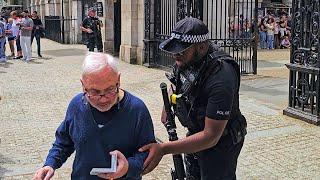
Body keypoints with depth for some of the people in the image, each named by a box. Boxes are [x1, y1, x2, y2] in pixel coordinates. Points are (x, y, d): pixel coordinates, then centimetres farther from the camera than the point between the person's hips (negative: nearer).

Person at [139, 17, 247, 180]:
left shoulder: (221, 78, -37)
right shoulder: (185, 60, -13)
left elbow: (210, 137, -35)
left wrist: (163, 149, -39)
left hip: (220, 143, -7)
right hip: (195, 133, 8)